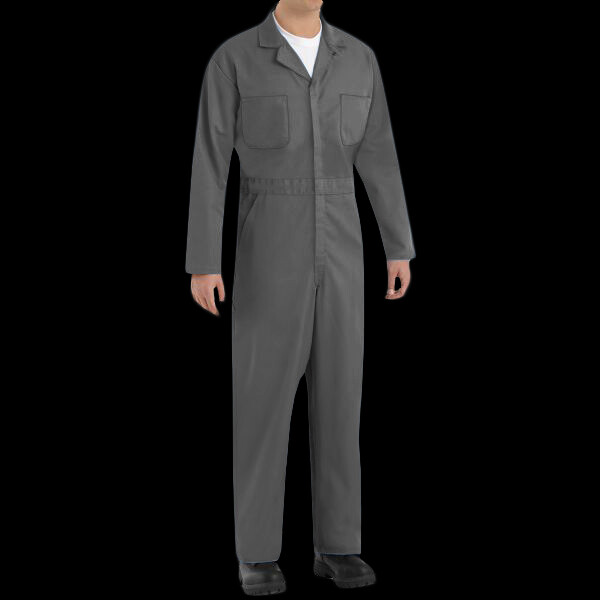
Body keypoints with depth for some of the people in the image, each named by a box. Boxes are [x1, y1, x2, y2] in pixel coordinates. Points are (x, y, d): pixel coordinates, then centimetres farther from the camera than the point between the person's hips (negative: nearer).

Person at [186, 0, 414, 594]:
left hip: (337, 248, 4)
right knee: (263, 396, -2)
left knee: (338, 391, 5)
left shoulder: (358, 58, 8)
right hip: (269, 247, -3)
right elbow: (208, 164, -6)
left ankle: (336, 545, 16)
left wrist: (400, 249, 7)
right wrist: (201, 262, -10)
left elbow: (379, 157, 10)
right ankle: (259, 552, 11)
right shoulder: (233, 59, -4)